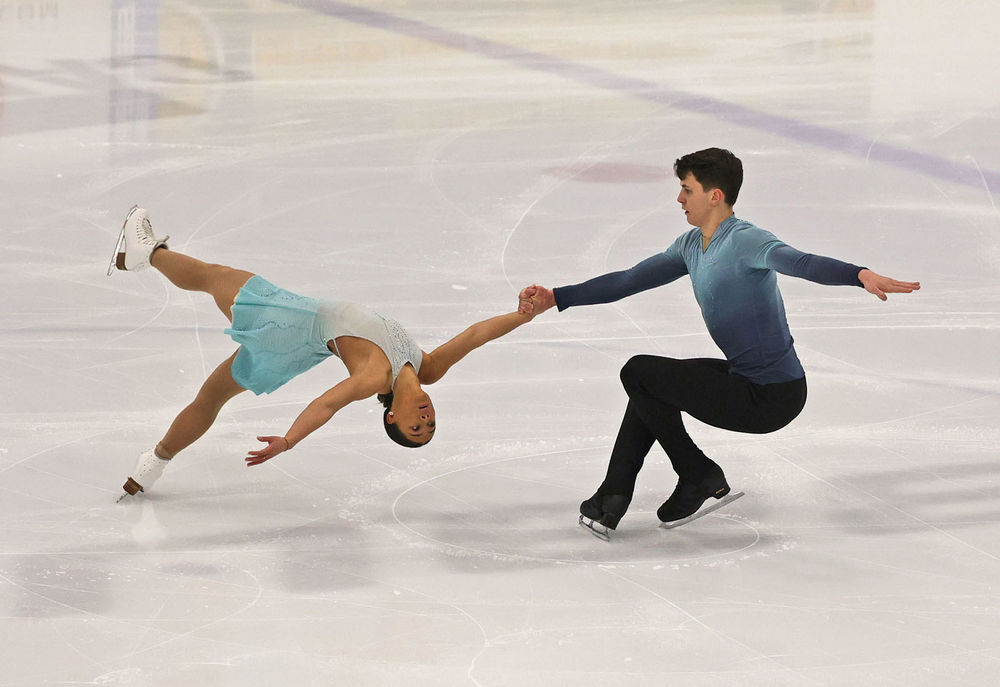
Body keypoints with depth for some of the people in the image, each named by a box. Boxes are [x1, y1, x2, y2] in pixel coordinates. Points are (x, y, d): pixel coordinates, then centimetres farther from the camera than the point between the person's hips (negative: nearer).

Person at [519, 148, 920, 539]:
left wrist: (861, 275, -58)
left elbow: (801, 262, -39)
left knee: (638, 373, -8)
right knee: (650, 382, 22)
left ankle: (701, 478, 4)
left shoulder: (745, 241, -20)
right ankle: (612, 498, 23)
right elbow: (629, 281, 17)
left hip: (773, 398, -10)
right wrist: (556, 299, 13)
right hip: (744, 377, 10)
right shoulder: (691, 246, 10)